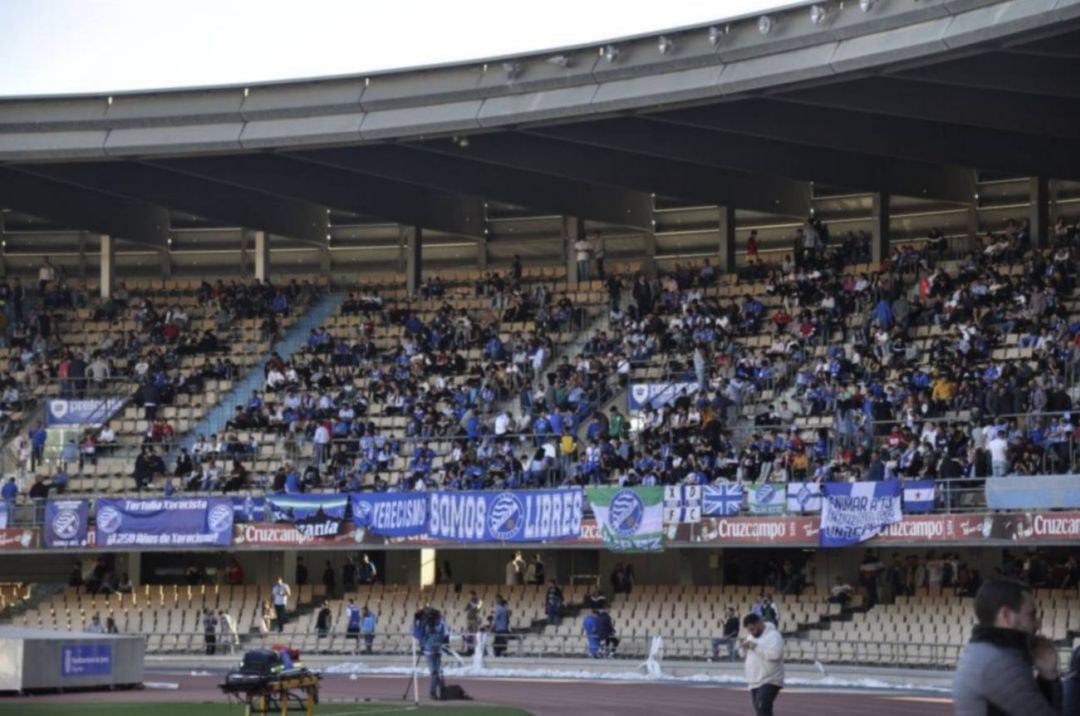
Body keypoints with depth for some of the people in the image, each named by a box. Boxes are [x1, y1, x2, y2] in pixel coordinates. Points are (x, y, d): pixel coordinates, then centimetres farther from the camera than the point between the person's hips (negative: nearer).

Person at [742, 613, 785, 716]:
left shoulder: (773, 635, -12)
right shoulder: (752, 636, 16)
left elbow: (776, 654, -27)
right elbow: (747, 654, 24)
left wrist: (756, 647, -23)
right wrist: (745, 648, 1)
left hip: (768, 682, -9)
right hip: (754, 682, 9)